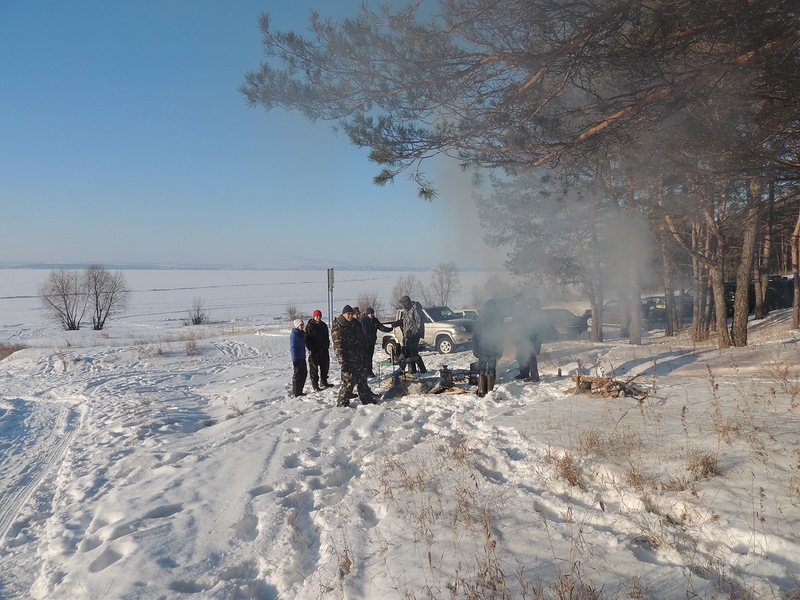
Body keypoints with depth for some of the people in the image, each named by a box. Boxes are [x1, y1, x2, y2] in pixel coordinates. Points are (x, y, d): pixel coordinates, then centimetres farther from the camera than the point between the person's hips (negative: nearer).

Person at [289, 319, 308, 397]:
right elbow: (292, 347, -19)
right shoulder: (294, 334, -15)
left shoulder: (302, 333, 12)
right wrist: (295, 359, -21)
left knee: (304, 373, 15)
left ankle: (299, 391, 26)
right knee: (297, 375, -1)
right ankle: (297, 393, 7)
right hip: (297, 358, -9)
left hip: (302, 357, 9)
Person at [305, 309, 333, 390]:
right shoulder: (310, 326, -9)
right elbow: (307, 339, -11)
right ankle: (315, 385, 5)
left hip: (324, 350, 7)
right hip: (314, 351, -7)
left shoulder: (324, 325, 11)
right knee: (314, 368, -1)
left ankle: (323, 382, 28)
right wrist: (310, 349, -16)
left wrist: (327, 346, 14)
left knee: (325, 366, 14)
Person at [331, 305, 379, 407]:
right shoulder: (337, 327, -12)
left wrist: (364, 355, 20)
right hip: (348, 361, -8)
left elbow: (362, 340, 21)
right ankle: (342, 404, 5)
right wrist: (342, 362, -23)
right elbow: (338, 346, -18)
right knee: (348, 382, -5)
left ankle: (367, 399, 28)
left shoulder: (355, 324, 12)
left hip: (359, 359, 8)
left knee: (362, 380, 16)